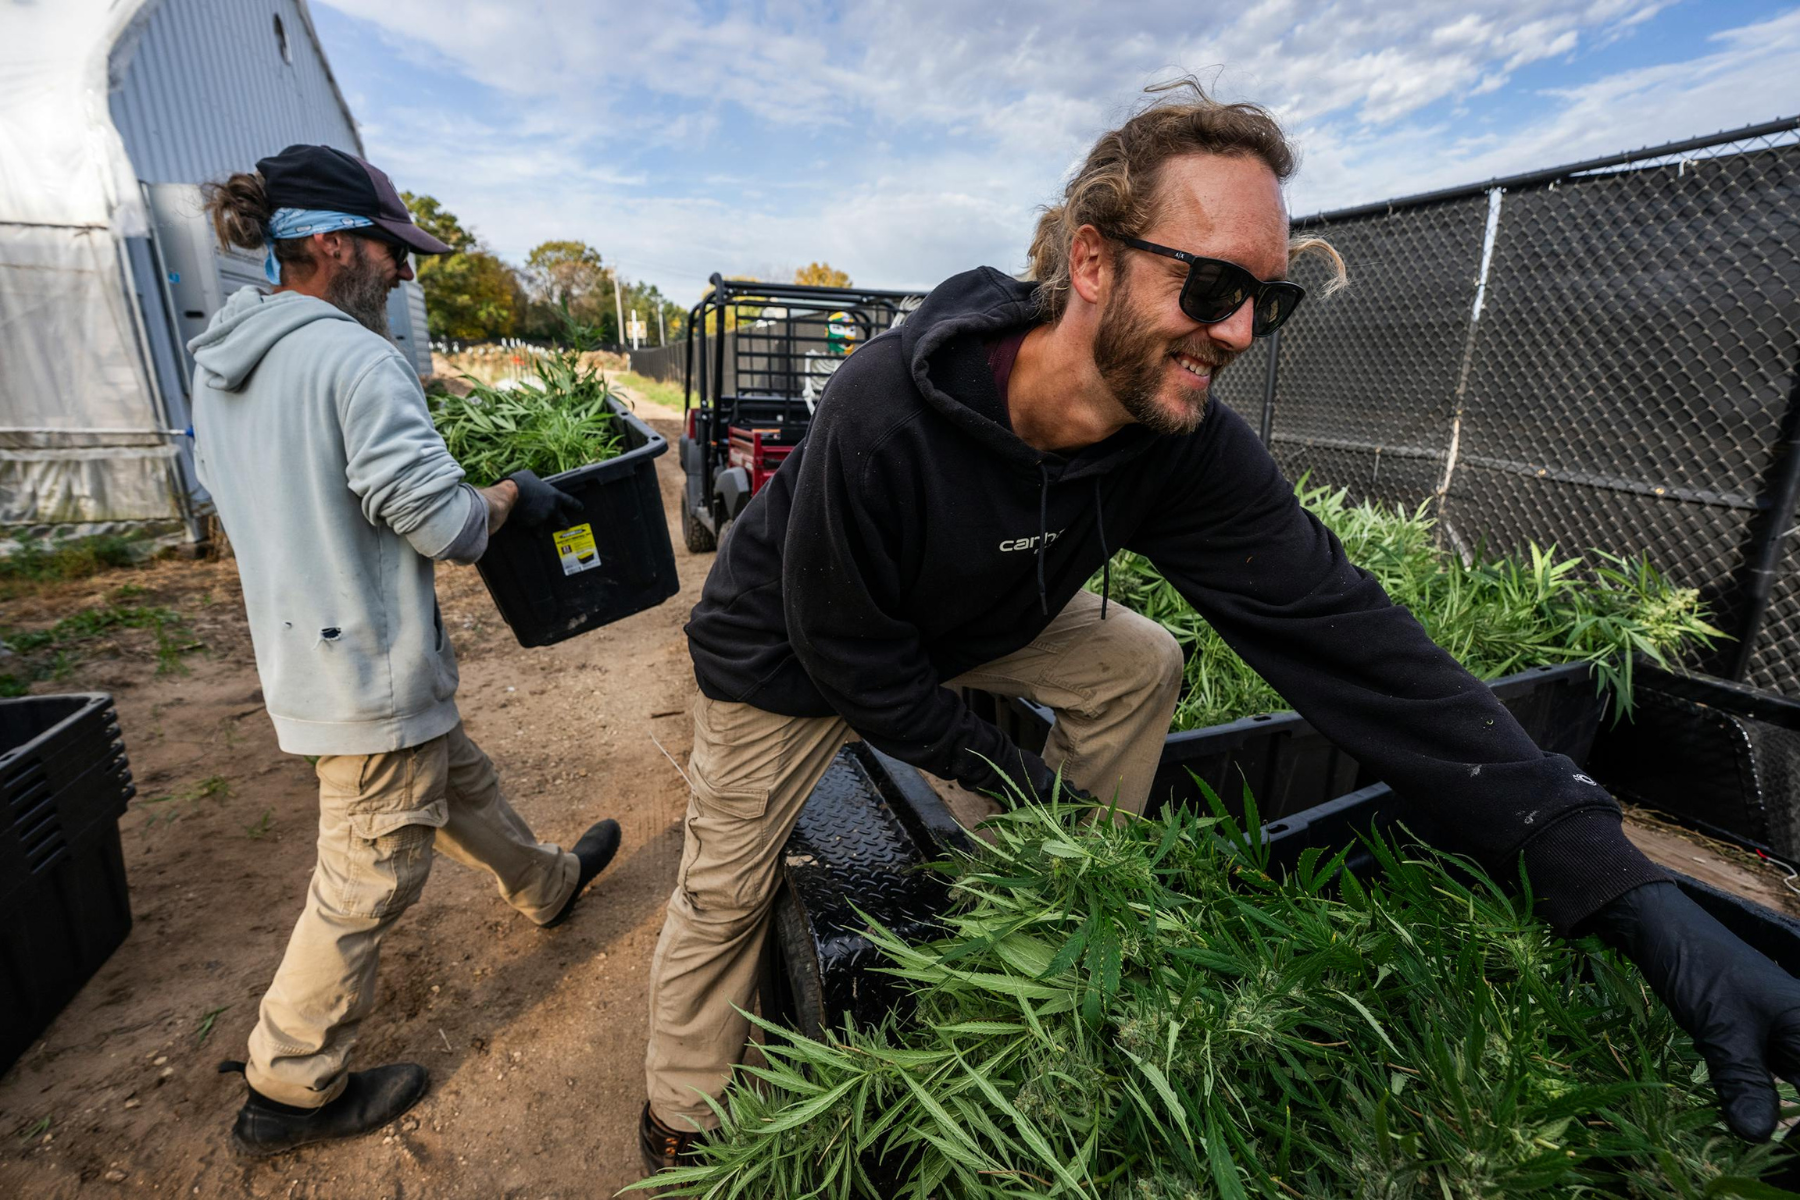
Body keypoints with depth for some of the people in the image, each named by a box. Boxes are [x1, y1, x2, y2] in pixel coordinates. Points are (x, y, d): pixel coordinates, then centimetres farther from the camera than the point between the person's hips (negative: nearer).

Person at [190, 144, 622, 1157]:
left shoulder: (219, 360, 7)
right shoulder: (355, 358, -21)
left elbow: (267, 498, 16)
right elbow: (441, 523, -25)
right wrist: (513, 496, -6)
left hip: (306, 649, 9)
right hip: (372, 667, -9)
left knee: (461, 782, 26)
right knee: (371, 881, 8)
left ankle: (549, 883, 49)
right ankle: (290, 1091, 27)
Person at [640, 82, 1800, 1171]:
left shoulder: (1193, 448, -23)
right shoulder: (882, 412, -37)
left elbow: (1340, 630, -28)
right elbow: (848, 648, -26)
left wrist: (1627, 890, -33)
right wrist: (1022, 783, -19)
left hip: (976, 621, 4)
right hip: (791, 646, -3)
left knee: (1140, 668, -5)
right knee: (730, 888, 3)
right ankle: (684, 1128, 33)